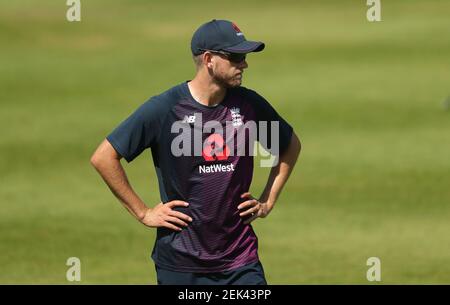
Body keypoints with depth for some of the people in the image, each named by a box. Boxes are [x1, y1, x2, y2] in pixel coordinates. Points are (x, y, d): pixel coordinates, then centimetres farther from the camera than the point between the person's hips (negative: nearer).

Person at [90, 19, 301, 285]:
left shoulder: (249, 104, 3)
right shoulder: (164, 108, -10)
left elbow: (291, 146, 22)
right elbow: (103, 158, -8)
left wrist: (268, 202, 13)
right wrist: (143, 213, -6)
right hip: (181, 263, -3)